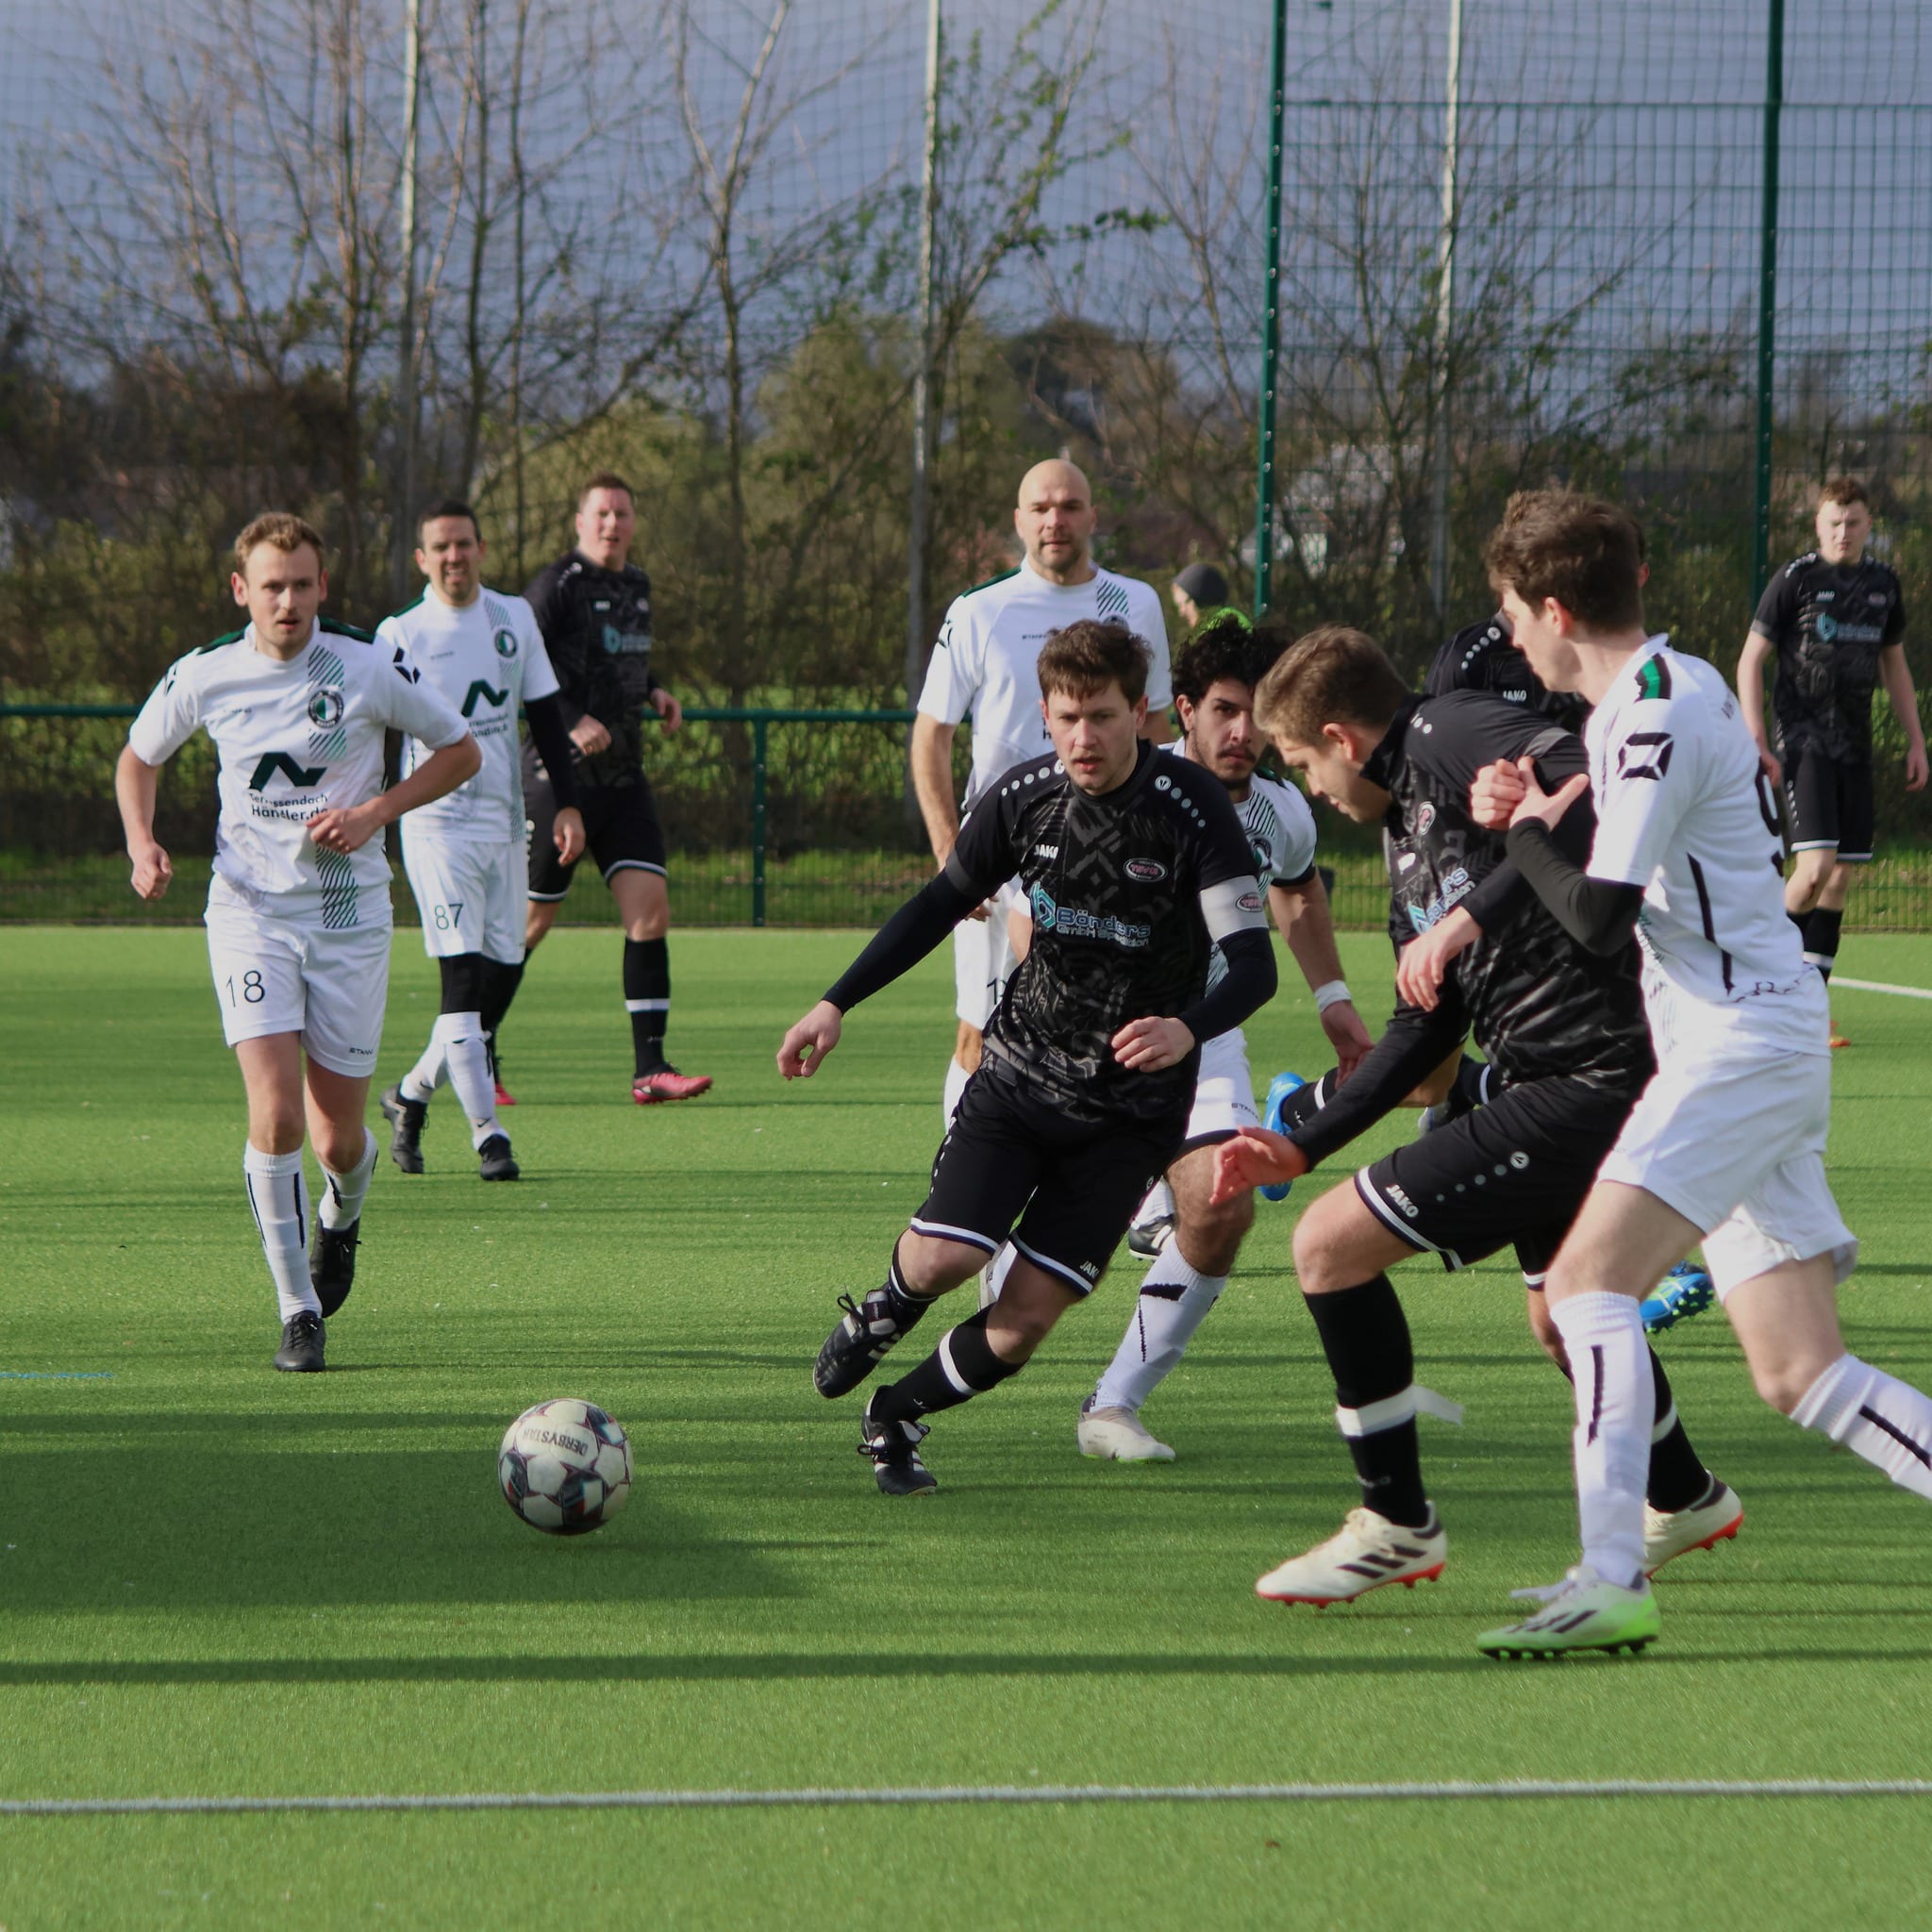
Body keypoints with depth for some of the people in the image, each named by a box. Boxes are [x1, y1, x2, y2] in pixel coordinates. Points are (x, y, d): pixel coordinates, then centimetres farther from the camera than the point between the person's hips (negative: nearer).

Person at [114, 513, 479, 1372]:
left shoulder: (370, 669, -7)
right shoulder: (204, 676, -4)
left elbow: (461, 751, 4)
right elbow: (138, 759, 14)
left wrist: (375, 811, -10)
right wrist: (142, 846, -4)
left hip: (350, 913, 0)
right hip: (250, 909, 0)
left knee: (338, 1134, 3)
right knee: (276, 1110, -18)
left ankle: (341, 1212, 41)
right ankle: (298, 1310, -6)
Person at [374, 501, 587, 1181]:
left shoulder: (514, 618, 10)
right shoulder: (400, 634, -2)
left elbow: (545, 716, 15)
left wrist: (567, 804, 10)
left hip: (504, 820, 5)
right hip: (436, 823, -5)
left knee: (496, 974, 4)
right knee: (463, 974, -14)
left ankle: (411, 1094, 25)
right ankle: (488, 1134, -14)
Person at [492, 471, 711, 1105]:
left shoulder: (637, 587, 14)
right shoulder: (557, 587, -10)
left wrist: (652, 691, 11)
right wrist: (571, 721, -25)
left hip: (623, 777, 7)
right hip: (559, 775, -7)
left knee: (650, 909, -6)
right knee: (531, 920, -1)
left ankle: (650, 1069, -6)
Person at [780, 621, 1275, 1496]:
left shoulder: (1194, 812, -17)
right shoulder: (1022, 797, -5)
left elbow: (1253, 964, -22)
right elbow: (942, 903, 12)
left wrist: (1188, 1029, -42)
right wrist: (837, 1003, 10)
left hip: (1132, 1109, -2)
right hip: (1021, 1071, 2)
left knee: (1030, 1311, -9)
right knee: (944, 1255, -17)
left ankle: (896, 1417, 18)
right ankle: (881, 1316, 21)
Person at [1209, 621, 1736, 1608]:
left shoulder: (1450, 734, -10)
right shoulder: (1406, 834, 20)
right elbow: (1426, 1029, 26)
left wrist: (1468, 918, -29)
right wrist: (1302, 1145, 25)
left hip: (1588, 1076, -11)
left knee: (1331, 1244, -9)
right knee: (1557, 1312, 32)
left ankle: (1396, 1525, 2)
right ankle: (1683, 1500, 54)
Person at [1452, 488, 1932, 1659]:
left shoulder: (1656, 716, -15)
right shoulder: (1678, 684, 16)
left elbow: (1599, 919, -19)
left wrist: (1529, 831, -2)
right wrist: (1540, 814, 13)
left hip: (1744, 1041, -10)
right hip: (1760, 1046, 10)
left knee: (1590, 1276, -20)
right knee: (1801, 1377, 5)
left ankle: (1613, 1582, -29)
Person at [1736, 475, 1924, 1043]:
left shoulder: (1883, 583, 11)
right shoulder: (1795, 580, -5)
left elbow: (1894, 663, 22)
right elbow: (1750, 660, -3)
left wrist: (1915, 740, 17)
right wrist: (1755, 740, -12)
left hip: (1854, 746, 6)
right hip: (1802, 738, -6)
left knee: (1842, 875, 3)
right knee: (1816, 864, -19)